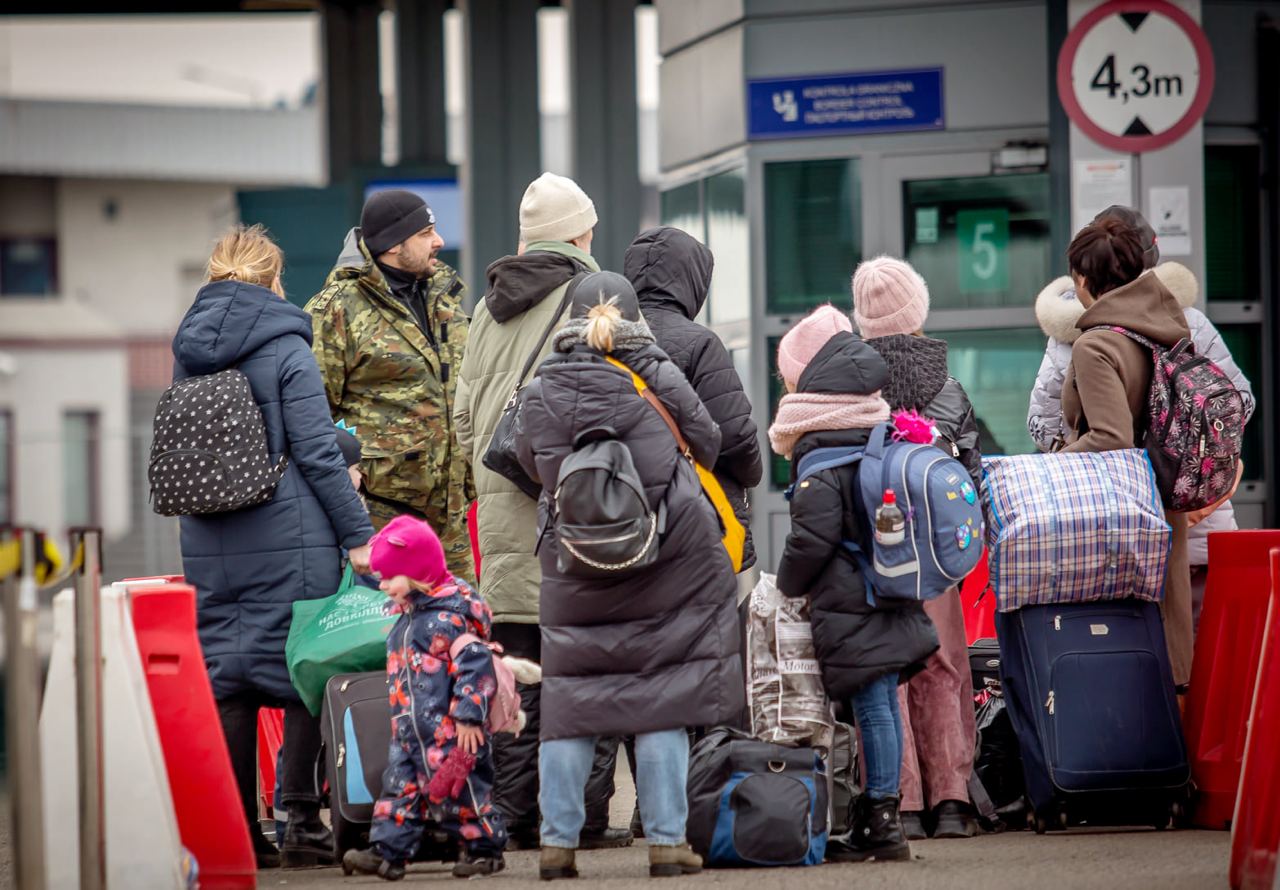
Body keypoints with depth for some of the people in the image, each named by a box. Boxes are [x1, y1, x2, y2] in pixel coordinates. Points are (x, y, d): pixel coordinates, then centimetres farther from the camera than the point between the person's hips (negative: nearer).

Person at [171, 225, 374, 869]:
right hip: (288, 542, -5)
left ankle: (240, 833, 7)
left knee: (226, 681, 7)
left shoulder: (188, 351, 10)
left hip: (208, 545, 6)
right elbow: (317, 452, -10)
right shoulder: (285, 348, -7)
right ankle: (303, 825, -2)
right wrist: (357, 533, -7)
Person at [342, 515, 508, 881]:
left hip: (448, 732, -9)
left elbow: (476, 665, -21)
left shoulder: (450, 617, -16)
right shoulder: (407, 615, 15)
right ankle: (387, 850, 3)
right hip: (409, 733, 9)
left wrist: (468, 715, -22)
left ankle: (485, 848, 12)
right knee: (400, 788, 4)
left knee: (455, 792, -1)